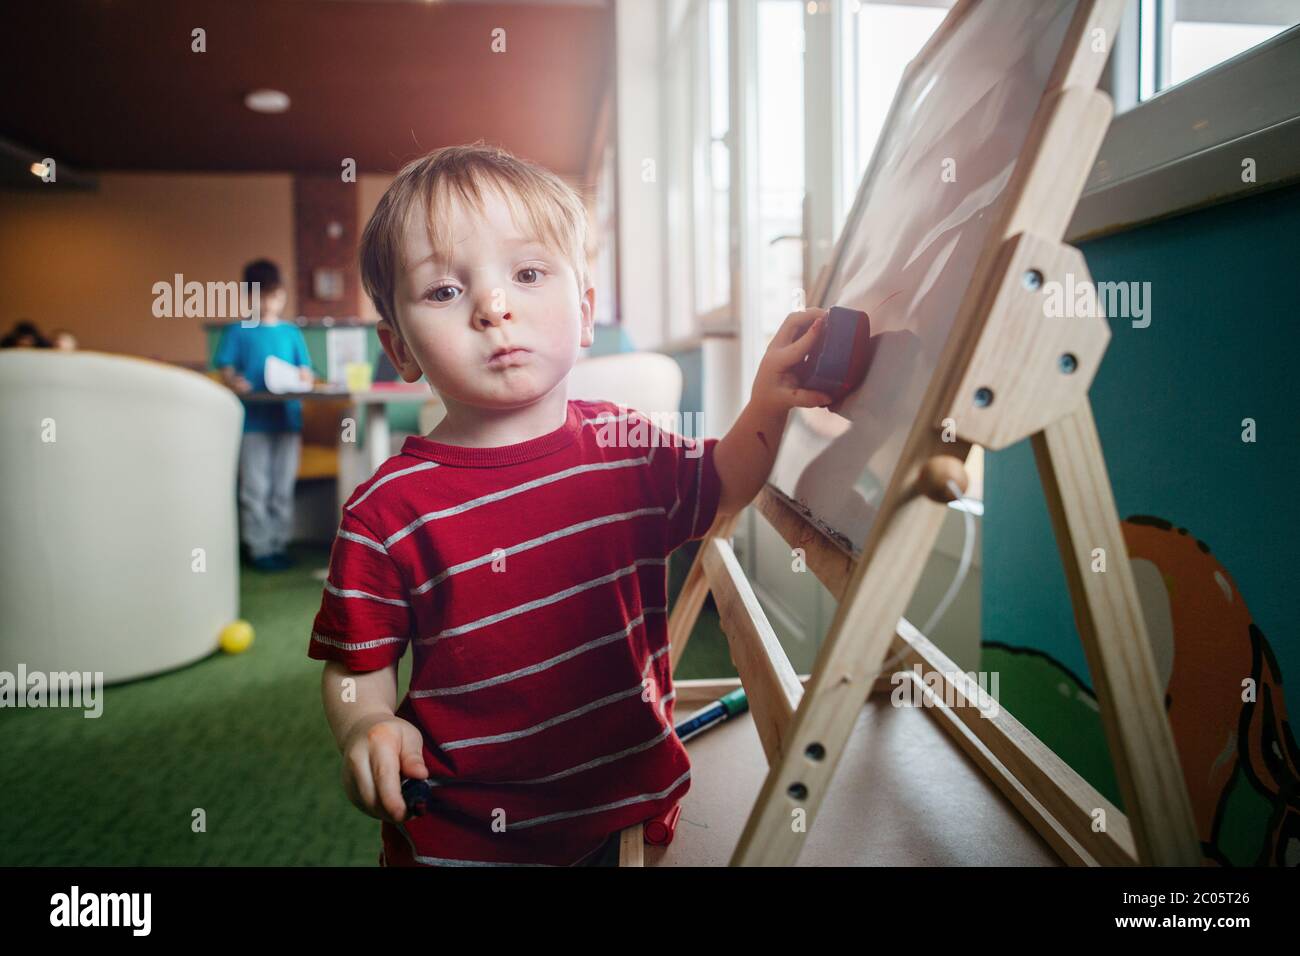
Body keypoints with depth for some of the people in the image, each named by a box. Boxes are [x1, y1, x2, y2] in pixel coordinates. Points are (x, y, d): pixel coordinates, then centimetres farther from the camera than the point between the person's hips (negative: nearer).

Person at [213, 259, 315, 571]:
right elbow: (225, 367, -1)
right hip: (253, 420, -2)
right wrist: (233, 381, -23)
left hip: (288, 418, 3)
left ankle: (280, 544, 16)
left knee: (283, 489, 8)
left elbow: (306, 371, 9)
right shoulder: (237, 332, 5)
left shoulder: (291, 332, 12)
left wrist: (304, 377, -13)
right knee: (255, 490, -2)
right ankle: (259, 549, 5)